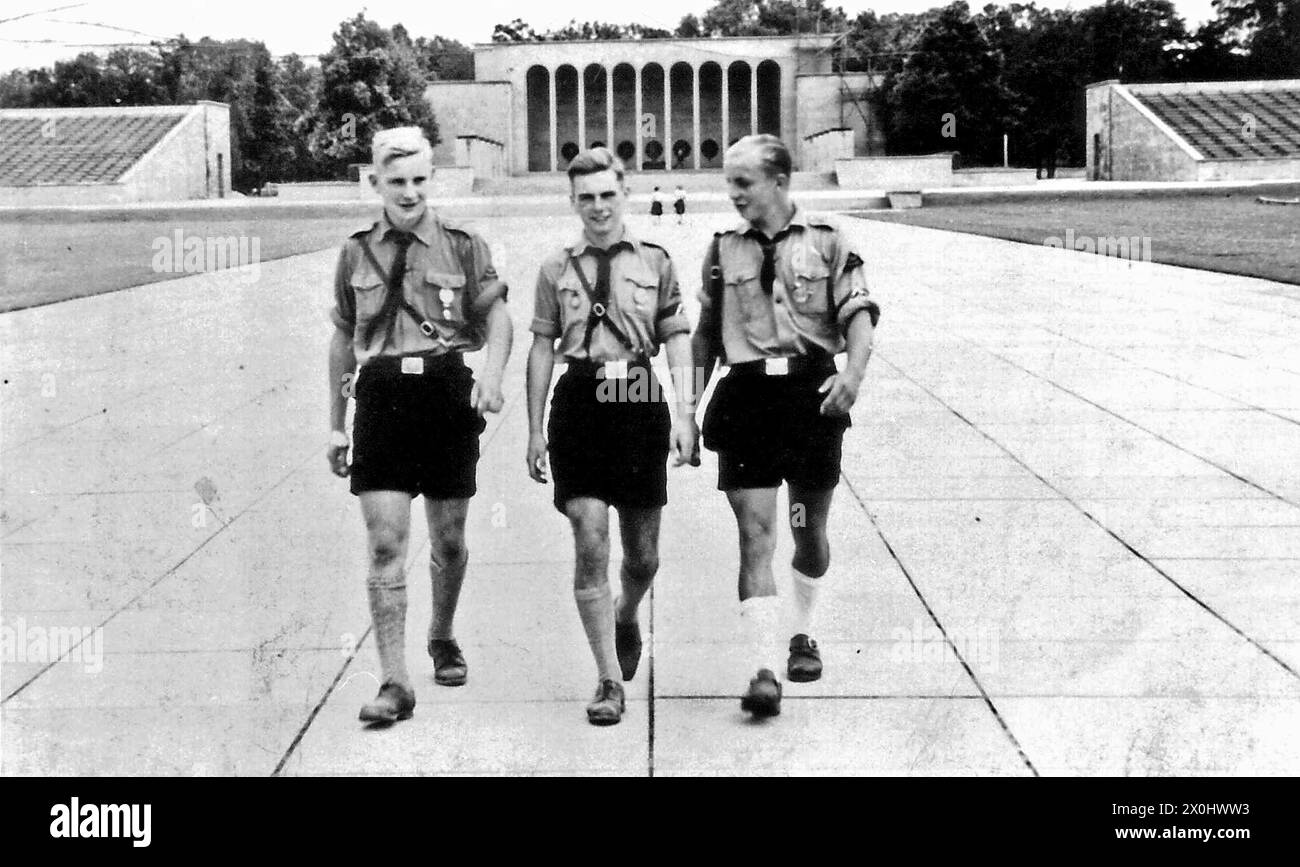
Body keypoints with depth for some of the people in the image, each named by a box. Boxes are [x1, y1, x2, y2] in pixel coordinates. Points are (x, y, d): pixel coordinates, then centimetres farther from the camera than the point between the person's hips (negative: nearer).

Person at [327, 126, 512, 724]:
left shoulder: (463, 247, 3)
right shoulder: (356, 253, 8)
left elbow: (497, 317, 0)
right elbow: (343, 342, 14)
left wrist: (490, 375, -20)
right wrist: (336, 425, 13)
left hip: (447, 391, 0)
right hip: (381, 396, 0)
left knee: (448, 541, 11)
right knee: (385, 544, -8)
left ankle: (442, 637, 38)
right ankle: (395, 682, -5)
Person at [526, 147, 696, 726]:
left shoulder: (654, 262, 5)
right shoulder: (557, 268, 6)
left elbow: (678, 341, 5)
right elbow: (542, 349, 8)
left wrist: (684, 414, -5)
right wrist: (534, 430, 6)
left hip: (640, 405, 1)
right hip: (578, 407, 0)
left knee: (642, 556, 10)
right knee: (590, 547, -8)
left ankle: (625, 616, 44)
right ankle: (609, 680, 2)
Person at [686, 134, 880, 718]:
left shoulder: (827, 242, 2)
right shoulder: (723, 249, 9)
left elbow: (860, 317, -5)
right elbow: (706, 334, 15)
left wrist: (852, 372, -24)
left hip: (813, 391, -1)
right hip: (746, 396, 1)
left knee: (809, 531, 12)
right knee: (754, 534, -9)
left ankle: (802, 635, 37)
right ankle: (764, 670, -10)